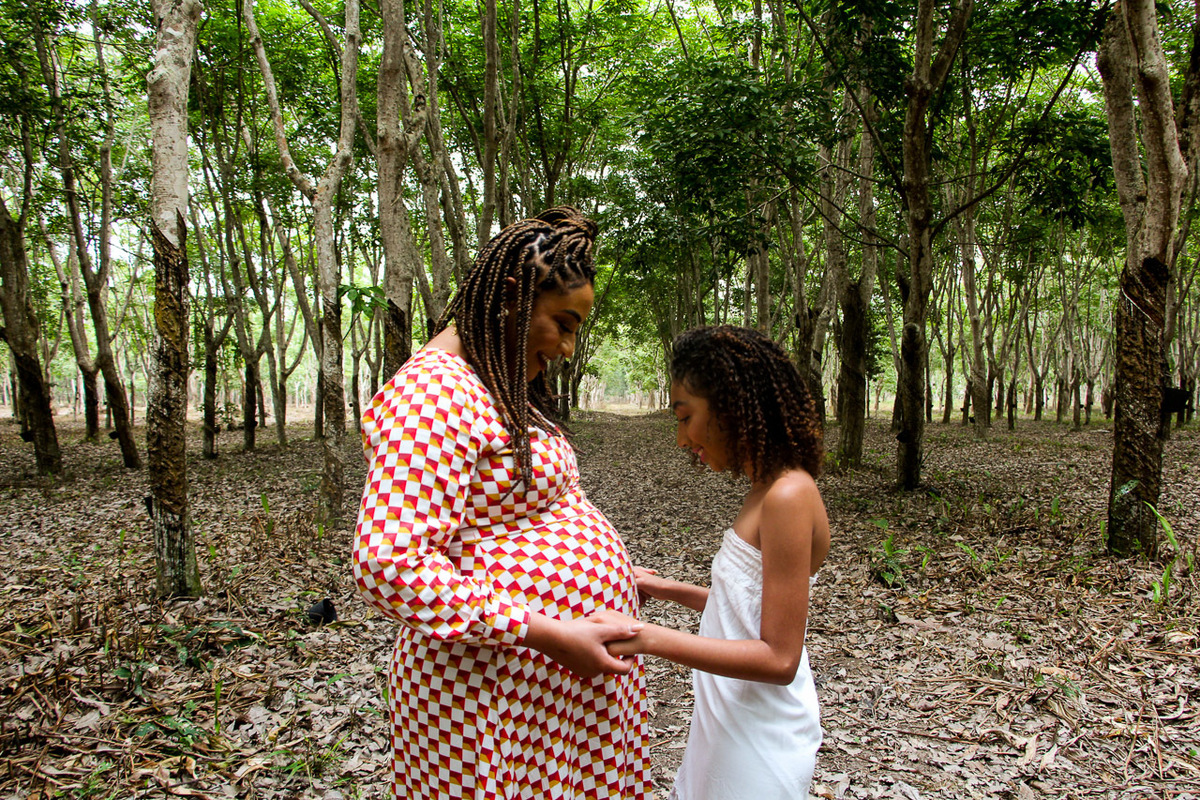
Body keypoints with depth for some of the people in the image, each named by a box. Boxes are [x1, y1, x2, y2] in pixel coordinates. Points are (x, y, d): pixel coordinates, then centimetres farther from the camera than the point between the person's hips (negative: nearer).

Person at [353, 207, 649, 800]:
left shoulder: (497, 388, 12)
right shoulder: (434, 393, -21)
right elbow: (388, 567, -28)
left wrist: (606, 570, 15)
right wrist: (548, 633, -27)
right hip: (494, 695, -9)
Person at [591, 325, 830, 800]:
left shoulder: (788, 497, -24)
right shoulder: (769, 490, 4)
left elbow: (779, 658, -24)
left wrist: (648, 638, -28)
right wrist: (671, 591, 10)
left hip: (761, 741, -8)